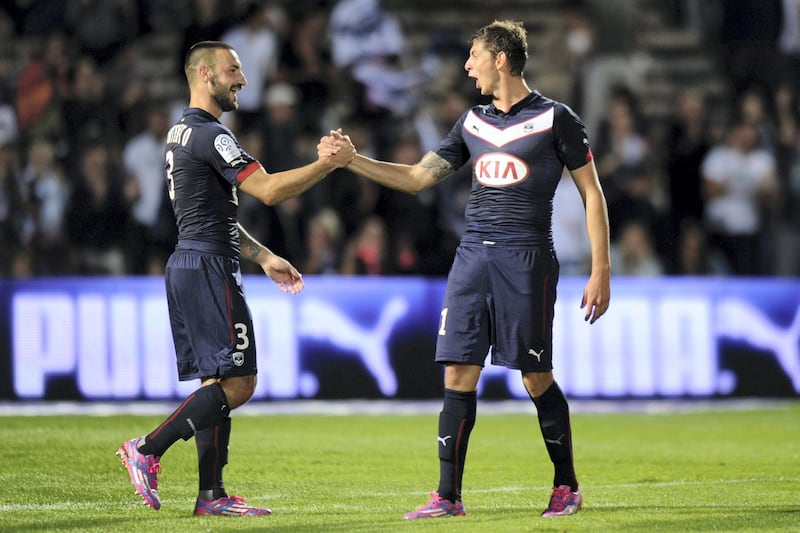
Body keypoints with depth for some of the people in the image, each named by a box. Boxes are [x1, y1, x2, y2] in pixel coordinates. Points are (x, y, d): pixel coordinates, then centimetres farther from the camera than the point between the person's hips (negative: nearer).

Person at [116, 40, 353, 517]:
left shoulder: (183, 133, 19)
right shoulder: (210, 134, -13)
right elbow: (268, 189, -20)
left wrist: (263, 256, 24)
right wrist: (330, 163, -15)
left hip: (188, 265, 10)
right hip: (208, 267, -10)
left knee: (218, 382, 9)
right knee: (237, 383, -10)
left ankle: (212, 494, 5)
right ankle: (148, 450, -11)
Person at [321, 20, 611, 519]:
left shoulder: (555, 118, -1)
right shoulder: (474, 122, 15)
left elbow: (592, 193, 1)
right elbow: (417, 177, 21)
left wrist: (601, 270, -4)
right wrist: (352, 159, 10)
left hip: (526, 259, -5)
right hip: (473, 254, 5)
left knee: (537, 378, -2)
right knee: (459, 374, -2)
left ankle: (567, 486, 14)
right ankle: (448, 495, 1)